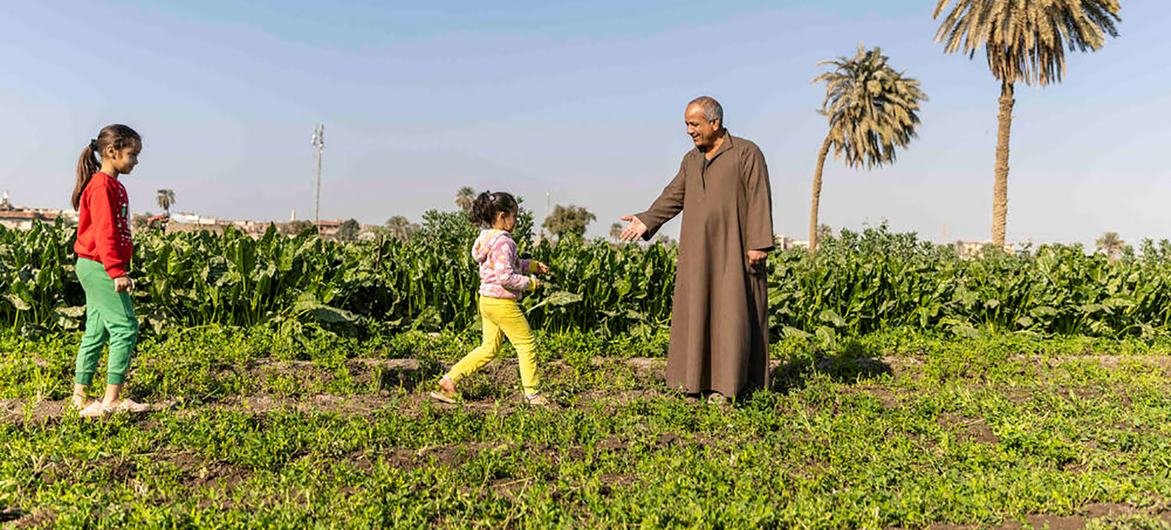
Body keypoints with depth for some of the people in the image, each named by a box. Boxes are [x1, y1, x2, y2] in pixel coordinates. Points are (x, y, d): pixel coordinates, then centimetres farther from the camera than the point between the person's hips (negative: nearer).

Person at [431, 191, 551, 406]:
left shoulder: (487, 238, 12)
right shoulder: (503, 242, -19)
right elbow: (505, 277, -25)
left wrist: (533, 265, 21)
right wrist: (530, 283, -12)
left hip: (487, 300, 10)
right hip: (502, 302, -10)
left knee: (489, 348, 16)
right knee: (527, 344, 5)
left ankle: (450, 380, 13)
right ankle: (532, 393, 15)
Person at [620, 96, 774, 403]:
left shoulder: (747, 153, -4)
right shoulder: (692, 160, 14)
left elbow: (759, 200, -10)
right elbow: (674, 196, 12)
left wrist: (759, 244, -16)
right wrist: (646, 221, -2)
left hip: (733, 251, -6)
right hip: (698, 251, 6)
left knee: (732, 312, -3)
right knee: (696, 311, 6)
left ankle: (728, 382, 3)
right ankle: (699, 377, 13)